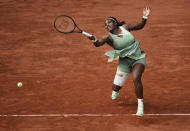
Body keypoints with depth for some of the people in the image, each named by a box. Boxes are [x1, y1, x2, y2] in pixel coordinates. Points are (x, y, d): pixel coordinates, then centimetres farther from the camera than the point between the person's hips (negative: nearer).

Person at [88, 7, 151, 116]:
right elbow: (98, 43, -29)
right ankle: (116, 92, 41)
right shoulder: (109, 37, -9)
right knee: (116, 87, -2)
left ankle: (140, 105, -19)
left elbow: (140, 26, 14)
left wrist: (145, 18, -4)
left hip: (138, 57, 0)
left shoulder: (125, 27, 0)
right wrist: (94, 40, -51)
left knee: (136, 78, -29)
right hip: (125, 61, 0)